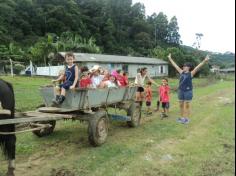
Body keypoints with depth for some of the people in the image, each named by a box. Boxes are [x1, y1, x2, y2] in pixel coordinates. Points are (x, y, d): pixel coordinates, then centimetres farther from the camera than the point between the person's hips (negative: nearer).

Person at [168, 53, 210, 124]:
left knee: (187, 105, 3)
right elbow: (175, 65, 12)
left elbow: (198, 67, -17)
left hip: (188, 91, -5)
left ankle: (187, 118, 14)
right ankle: (182, 117, 25)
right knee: (181, 105, 12)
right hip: (181, 91, 5)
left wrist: (204, 61, -28)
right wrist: (170, 58, 18)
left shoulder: (191, 73, -6)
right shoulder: (181, 72, 6)